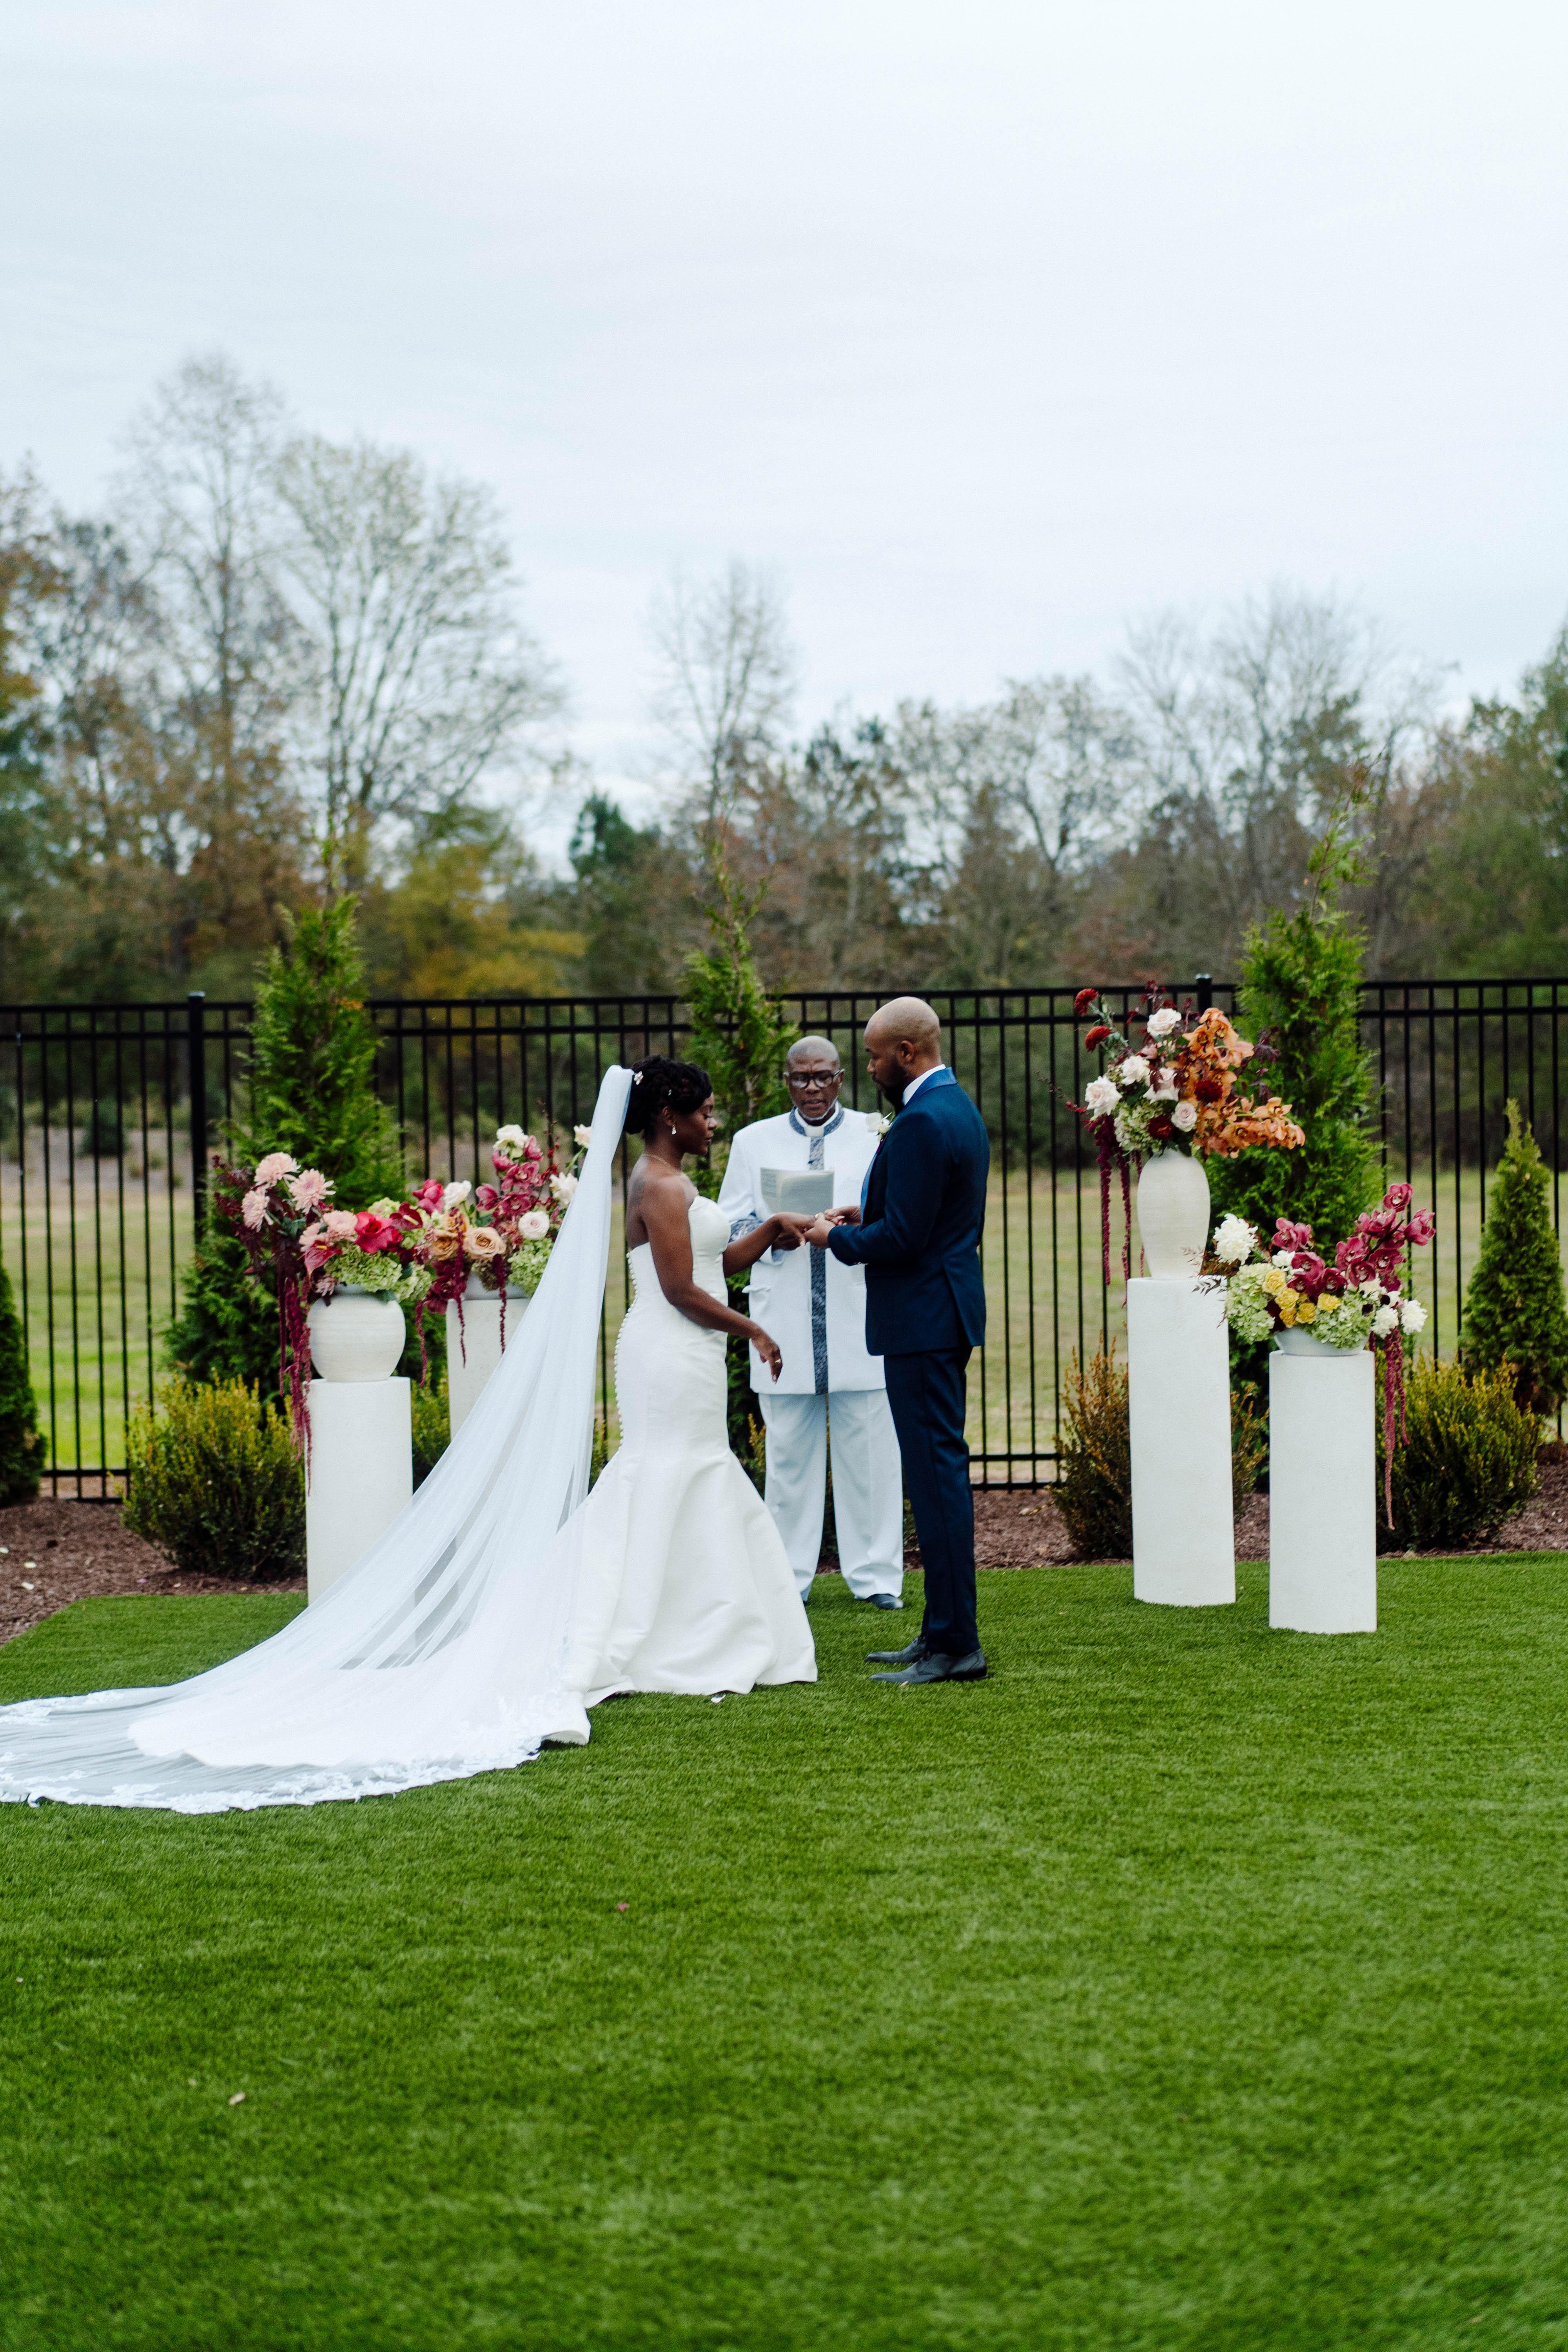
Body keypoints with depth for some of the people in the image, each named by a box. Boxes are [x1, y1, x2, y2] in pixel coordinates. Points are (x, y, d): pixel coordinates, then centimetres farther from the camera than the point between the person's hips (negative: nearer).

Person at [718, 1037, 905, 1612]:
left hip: (859, 1320, -1)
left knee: (868, 1450, -2)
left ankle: (874, 1575, 6)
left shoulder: (877, 1136, 10)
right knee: (789, 1452, 3)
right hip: (786, 1322, 1)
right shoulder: (754, 1143, 13)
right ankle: (789, 1578, 11)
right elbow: (728, 1230, 11)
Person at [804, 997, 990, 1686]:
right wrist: (867, 1218, 13)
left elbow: (902, 1238, -22)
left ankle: (955, 1644, -4)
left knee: (938, 1477, -7)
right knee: (941, 1474, 14)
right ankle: (943, 1634, 21)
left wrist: (837, 1237, -6)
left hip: (923, 1319, -11)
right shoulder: (959, 1108, 14)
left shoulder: (922, 1123, -19)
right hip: (946, 1317, 11)